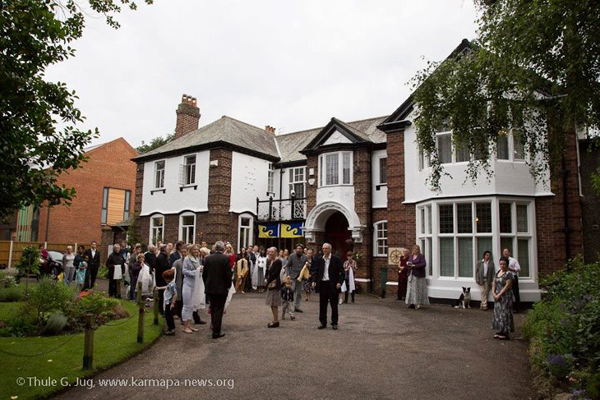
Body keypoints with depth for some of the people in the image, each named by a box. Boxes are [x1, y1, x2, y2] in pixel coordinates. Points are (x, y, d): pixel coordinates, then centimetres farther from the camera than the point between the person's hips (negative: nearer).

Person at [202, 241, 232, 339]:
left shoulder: (208, 258, 0)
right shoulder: (226, 258, -13)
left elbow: (204, 274, 4)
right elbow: (228, 274, -14)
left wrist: (206, 284, 16)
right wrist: (228, 286, 0)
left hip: (210, 288, 4)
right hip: (221, 288, -4)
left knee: (213, 308, 21)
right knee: (219, 310, 3)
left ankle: (214, 325, 35)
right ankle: (216, 332, 5)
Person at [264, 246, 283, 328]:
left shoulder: (278, 261, -13)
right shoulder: (269, 261, 11)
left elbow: (275, 274, -18)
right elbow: (267, 271, 12)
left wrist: (268, 281, -14)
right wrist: (266, 279, -4)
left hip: (274, 284, -8)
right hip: (270, 284, 8)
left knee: (274, 303, -3)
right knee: (271, 303, 13)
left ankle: (276, 321, 4)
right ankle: (275, 320, 23)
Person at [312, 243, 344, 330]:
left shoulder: (336, 259, -4)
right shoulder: (319, 260, 7)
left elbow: (342, 272, -4)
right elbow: (316, 272, 11)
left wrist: (339, 282, -15)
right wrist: (314, 281, -3)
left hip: (332, 285, -3)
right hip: (322, 284, 3)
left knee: (334, 305, 4)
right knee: (322, 305, 8)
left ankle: (334, 323, 15)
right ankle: (323, 322, 18)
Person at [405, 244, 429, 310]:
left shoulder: (421, 256, -4)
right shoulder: (410, 256, 15)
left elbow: (424, 264, -15)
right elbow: (408, 264, 21)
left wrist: (414, 265, -18)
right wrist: (407, 263, -4)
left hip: (418, 275, -6)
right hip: (411, 275, 6)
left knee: (418, 289, -4)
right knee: (411, 289, 3)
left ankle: (418, 303, 0)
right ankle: (412, 303, 6)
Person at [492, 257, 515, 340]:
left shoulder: (509, 273, -12)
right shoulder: (498, 272, 11)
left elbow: (507, 286, -18)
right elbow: (494, 283, 12)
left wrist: (499, 295, -18)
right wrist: (494, 293, -3)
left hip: (505, 296, -8)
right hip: (497, 297, 8)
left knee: (504, 314, -3)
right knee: (497, 313, 11)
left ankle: (506, 333, 5)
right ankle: (500, 331, 21)